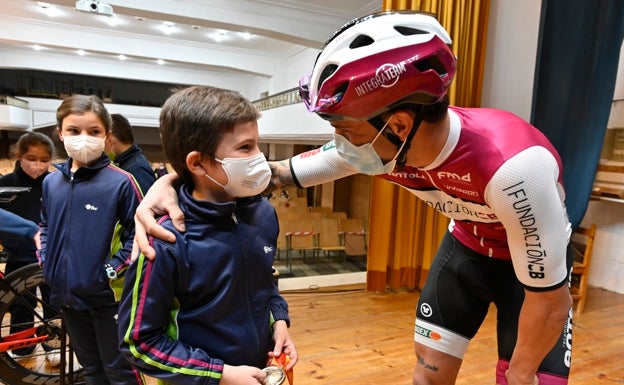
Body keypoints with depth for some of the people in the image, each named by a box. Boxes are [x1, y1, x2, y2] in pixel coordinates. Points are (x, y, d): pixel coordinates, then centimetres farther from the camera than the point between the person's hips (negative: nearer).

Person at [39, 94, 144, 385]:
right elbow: (45, 226, 18)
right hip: (66, 292, 6)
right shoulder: (51, 181, 3)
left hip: (106, 293, -5)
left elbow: (138, 232, -11)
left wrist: (113, 268, -15)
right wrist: (45, 259, 6)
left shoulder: (120, 181, -16)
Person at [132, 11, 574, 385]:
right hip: (466, 245, 3)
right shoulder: (380, 145, -25)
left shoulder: (513, 164, -41)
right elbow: (283, 173, -19)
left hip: (533, 261, -2)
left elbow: (550, 299, -28)